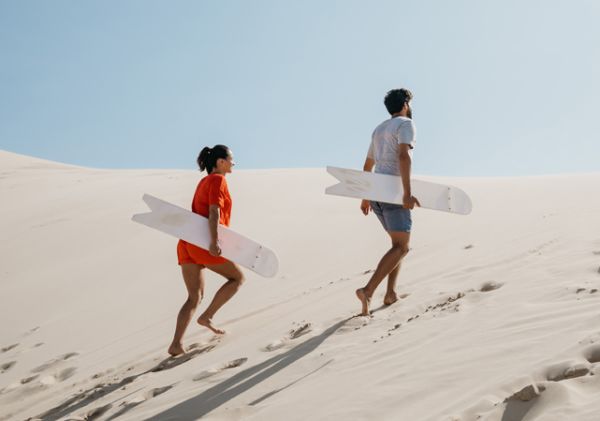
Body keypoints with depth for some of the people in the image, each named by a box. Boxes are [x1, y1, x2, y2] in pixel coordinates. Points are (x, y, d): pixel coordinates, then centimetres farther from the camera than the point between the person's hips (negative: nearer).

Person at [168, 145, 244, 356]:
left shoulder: (204, 182, 23)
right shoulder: (218, 180, -4)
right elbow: (214, 211, -17)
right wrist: (214, 241, -27)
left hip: (187, 242, 9)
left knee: (195, 297, 8)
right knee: (237, 277, 9)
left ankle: (176, 344, -3)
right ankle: (207, 316, 3)